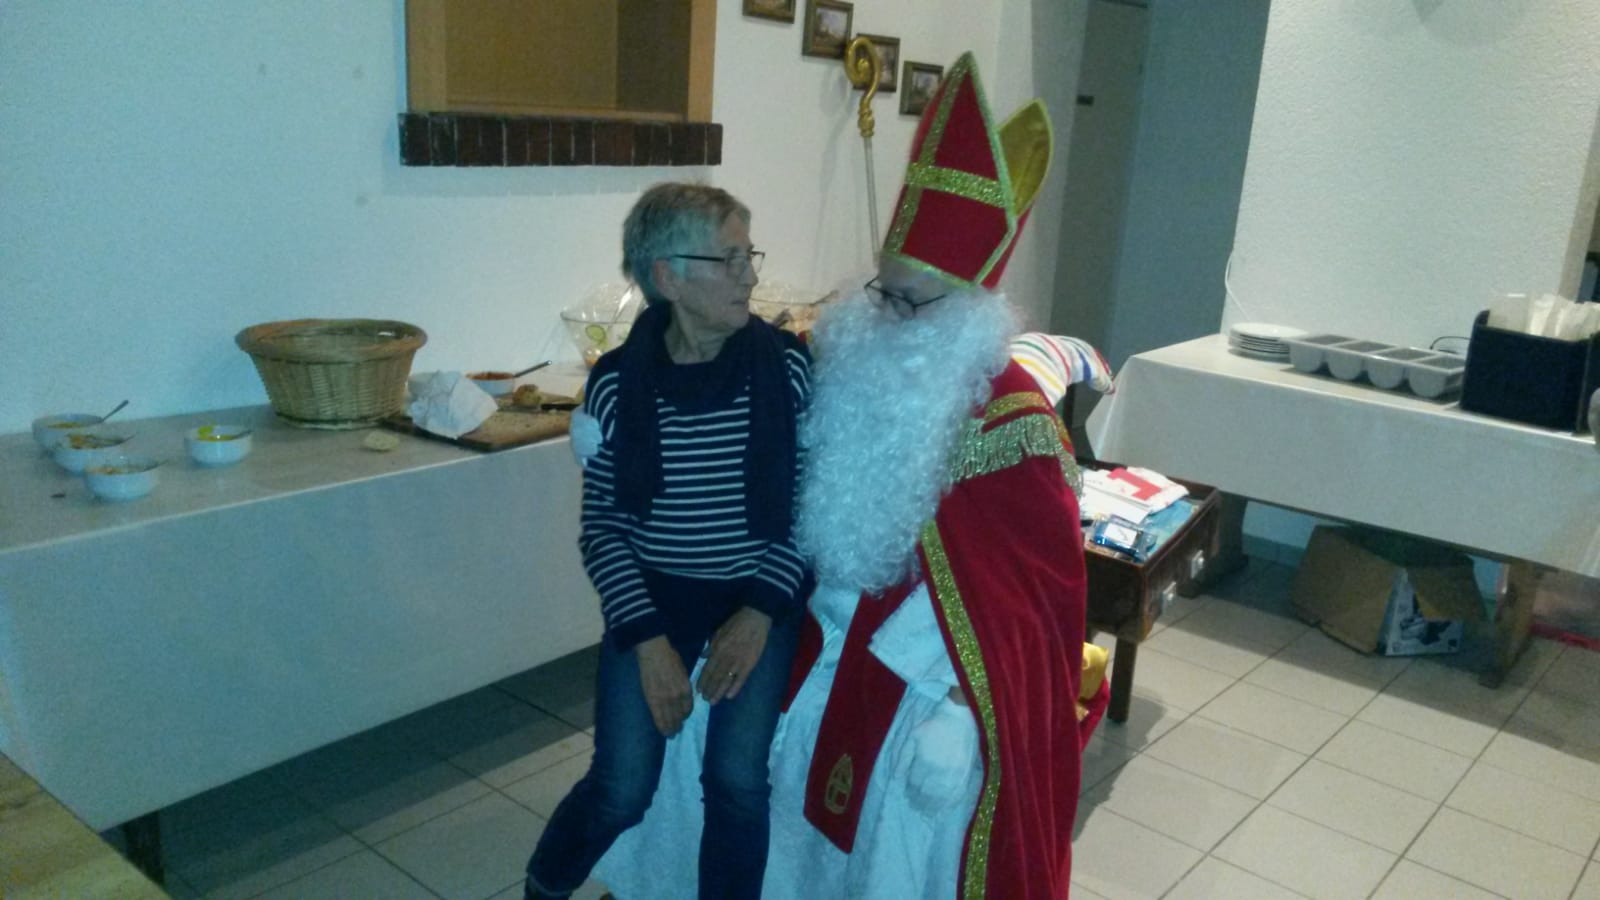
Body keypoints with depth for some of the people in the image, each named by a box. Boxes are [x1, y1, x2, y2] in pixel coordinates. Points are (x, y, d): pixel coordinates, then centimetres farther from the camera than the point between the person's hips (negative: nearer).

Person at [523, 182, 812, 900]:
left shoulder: (786, 366, -10)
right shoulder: (617, 382, -11)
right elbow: (602, 523, -5)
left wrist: (761, 610, -12)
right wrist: (647, 639, -12)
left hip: (762, 598, 1)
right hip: (651, 597, 0)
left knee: (738, 781, -3)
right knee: (622, 791, 2)